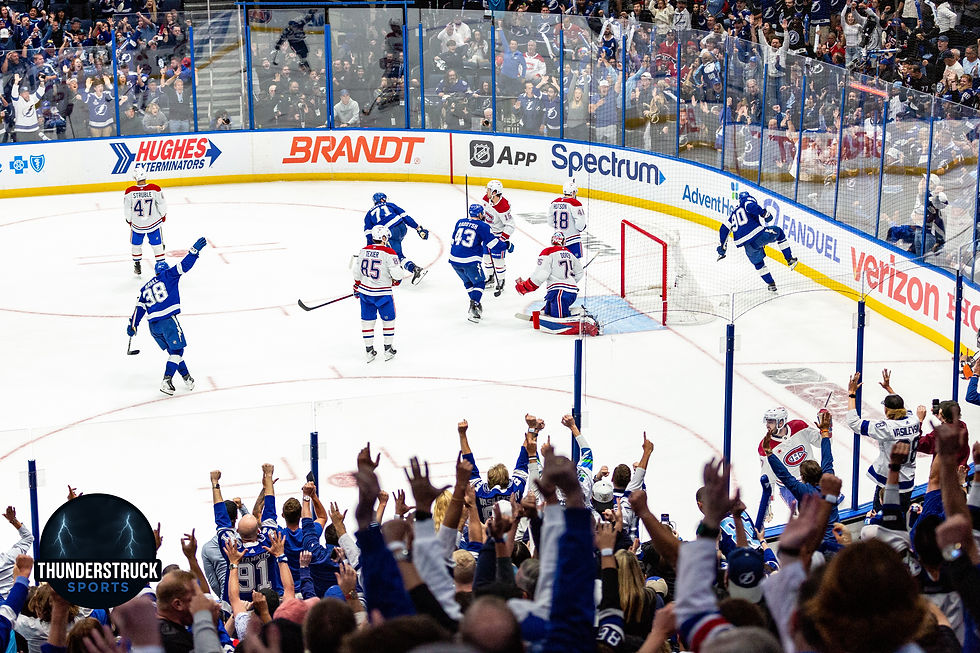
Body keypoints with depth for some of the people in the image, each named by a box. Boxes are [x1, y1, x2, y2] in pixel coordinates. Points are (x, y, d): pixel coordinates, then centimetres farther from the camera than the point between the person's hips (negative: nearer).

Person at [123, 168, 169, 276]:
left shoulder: (130, 192, -19)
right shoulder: (155, 189, -19)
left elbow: (127, 210, -8)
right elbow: (162, 205, -6)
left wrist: (129, 220, 11)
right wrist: (163, 216, 13)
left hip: (137, 225, 0)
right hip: (153, 223, 0)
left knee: (136, 244, 22)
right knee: (157, 245, 17)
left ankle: (137, 265, 35)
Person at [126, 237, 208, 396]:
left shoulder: (146, 288, 22)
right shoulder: (168, 276, 7)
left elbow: (139, 308, 19)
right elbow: (184, 266, -4)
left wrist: (133, 326, 22)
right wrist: (195, 250, -2)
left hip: (153, 325, 6)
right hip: (167, 319, -6)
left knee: (173, 350, 16)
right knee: (177, 349, -1)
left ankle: (186, 377, 16)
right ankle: (166, 381, -13)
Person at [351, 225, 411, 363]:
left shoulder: (364, 251, 2)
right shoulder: (389, 253, -15)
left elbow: (356, 271, 10)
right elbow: (396, 273, -17)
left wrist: (357, 287, 24)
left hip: (365, 291, 5)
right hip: (382, 293, -5)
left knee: (367, 320, 13)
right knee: (388, 319, 13)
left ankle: (369, 351, 18)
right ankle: (388, 350, 19)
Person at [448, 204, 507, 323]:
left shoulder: (460, 222, 15)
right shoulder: (482, 226, -2)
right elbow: (492, 243, -3)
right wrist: (506, 245, 13)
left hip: (454, 260, 6)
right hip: (470, 261, -6)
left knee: (468, 282, 25)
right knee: (479, 282, 11)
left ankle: (475, 304, 32)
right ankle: (474, 306, -6)